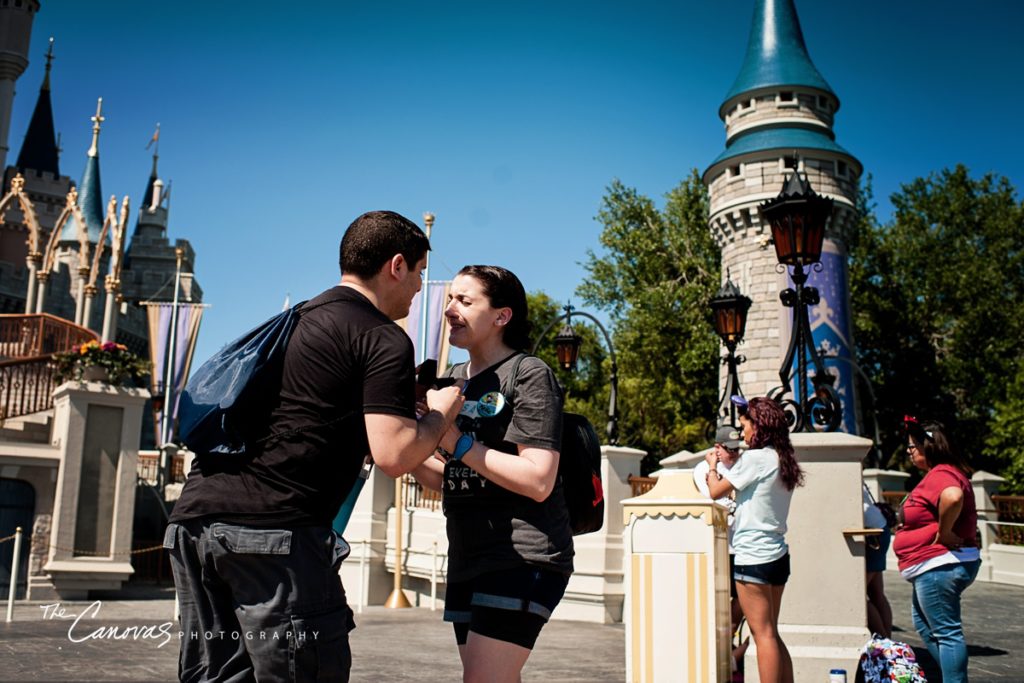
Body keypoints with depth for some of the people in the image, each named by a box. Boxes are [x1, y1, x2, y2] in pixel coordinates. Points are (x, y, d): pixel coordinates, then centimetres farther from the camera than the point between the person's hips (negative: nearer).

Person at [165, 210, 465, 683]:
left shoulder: (295, 321, 22)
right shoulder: (384, 340, -3)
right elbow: (393, 456, -13)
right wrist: (441, 414, 7)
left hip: (196, 517, 9)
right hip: (273, 529, -8)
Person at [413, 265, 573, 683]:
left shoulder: (529, 374, -8)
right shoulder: (453, 380, 15)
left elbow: (538, 482, -18)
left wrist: (455, 440, -19)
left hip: (523, 557, -8)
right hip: (467, 559, 8)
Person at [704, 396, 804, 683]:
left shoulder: (755, 458, -13)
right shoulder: (782, 460, 12)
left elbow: (716, 491, -9)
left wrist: (713, 464, 8)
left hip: (753, 555, -9)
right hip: (778, 554, 9)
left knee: (763, 634, -4)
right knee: (771, 633, 14)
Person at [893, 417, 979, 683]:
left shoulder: (940, 474, -19)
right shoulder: (937, 474, 15)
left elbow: (953, 497, -40)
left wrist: (944, 533, -28)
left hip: (940, 565, -12)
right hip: (934, 565, 12)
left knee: (946, 631, -7)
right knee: (923, 623, 21)